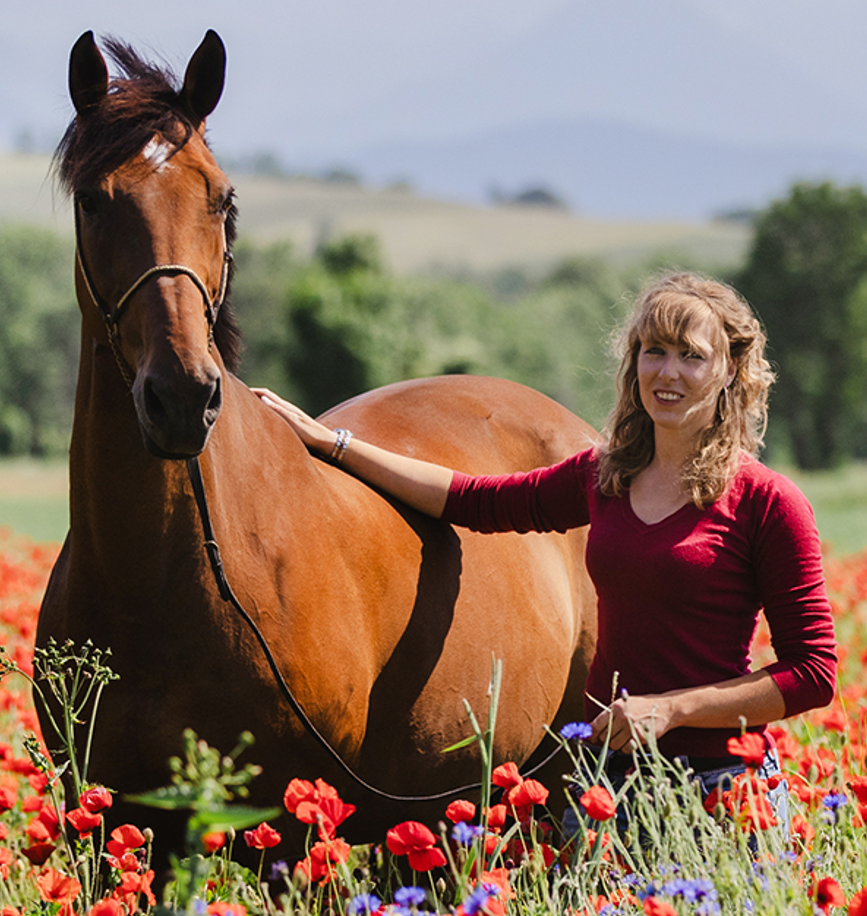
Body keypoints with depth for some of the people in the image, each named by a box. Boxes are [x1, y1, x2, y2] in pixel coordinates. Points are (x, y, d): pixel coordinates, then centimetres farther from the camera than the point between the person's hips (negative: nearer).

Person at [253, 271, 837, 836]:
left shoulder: (766, 502, -8)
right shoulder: (603, 477, 8)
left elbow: (813, 675, -9)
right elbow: (474, 501, 17)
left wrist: (668, 708, -14)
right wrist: (328, 442, 16)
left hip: (718, 782, -5)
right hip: (605, 775, 5)